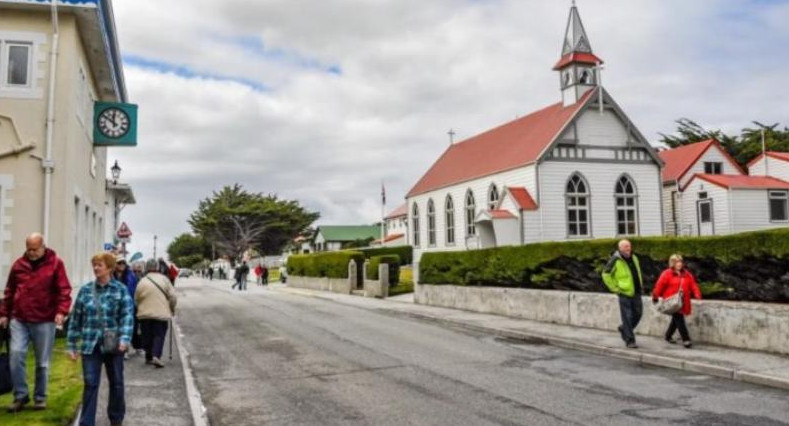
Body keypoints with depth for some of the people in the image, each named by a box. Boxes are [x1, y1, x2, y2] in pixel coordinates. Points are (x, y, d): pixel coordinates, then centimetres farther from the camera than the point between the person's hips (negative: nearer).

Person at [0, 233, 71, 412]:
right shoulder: (19, 264, 8)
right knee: (16, 354, -9)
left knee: (42, 362, 6)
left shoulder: (55, 263, -3)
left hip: (44, 321, -3)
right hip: (19, 320, 3)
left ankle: (40, 397, 20)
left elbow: (64, 290, -8)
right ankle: (21, 396, 6)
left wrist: (61, 311, -20)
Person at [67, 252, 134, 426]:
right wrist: (72, 345, 5)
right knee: (90, 384, -2)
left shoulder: (121, 290, -3)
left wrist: (124, 339, -26)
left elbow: (127, 316, -12)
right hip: (90, 345, 1)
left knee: (116, 383, 12)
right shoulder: (85, 290, 5)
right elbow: (76, 318, 8)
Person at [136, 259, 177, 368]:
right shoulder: (164, 279, -5)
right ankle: (156, 356, -15)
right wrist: (172, 309, 12)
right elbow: (173, 296, -4)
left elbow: (136, 299, 4)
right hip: (161, 313, -2)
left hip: (145, 314, 2)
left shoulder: (142, 281, -3)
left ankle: (148, 357, 21)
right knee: (159, 335, 1)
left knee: (147, 336, 14)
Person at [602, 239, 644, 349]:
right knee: (627, 317, -3)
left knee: (638, 314, 10)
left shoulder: (634, 258, 10)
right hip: (625, 293, -7)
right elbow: (606, 274, -8)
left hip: (636, 292, 7)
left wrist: (641, 286, 17)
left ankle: (623, 329, 33)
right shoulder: (616, 260, -11)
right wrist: (615, 288, -8)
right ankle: (630, 340, 7)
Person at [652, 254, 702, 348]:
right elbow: (659, 286, -4)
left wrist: (697, 295, -10)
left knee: (676, 319, 13)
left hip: (683, 302, 6)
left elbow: (693, 285, 5)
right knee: (679, 319, -11)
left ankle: (668, 336, 31)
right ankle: (686, 340, -10)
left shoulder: (687, 274, 12)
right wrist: (655, 297, -2)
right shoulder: (667, 274, -6)